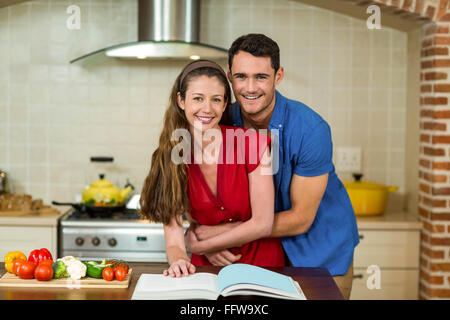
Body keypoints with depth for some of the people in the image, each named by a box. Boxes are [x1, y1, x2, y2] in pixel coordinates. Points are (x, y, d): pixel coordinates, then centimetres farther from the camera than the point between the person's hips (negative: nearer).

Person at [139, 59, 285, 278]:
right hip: (207, 267, 2)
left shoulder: (252, 143, -8)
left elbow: (262, 224, -7)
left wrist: (200, 246, -3)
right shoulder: (169, 157, -1)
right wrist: (179, 260, -28)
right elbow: (174, 241, -6)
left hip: (260, 262, -1)